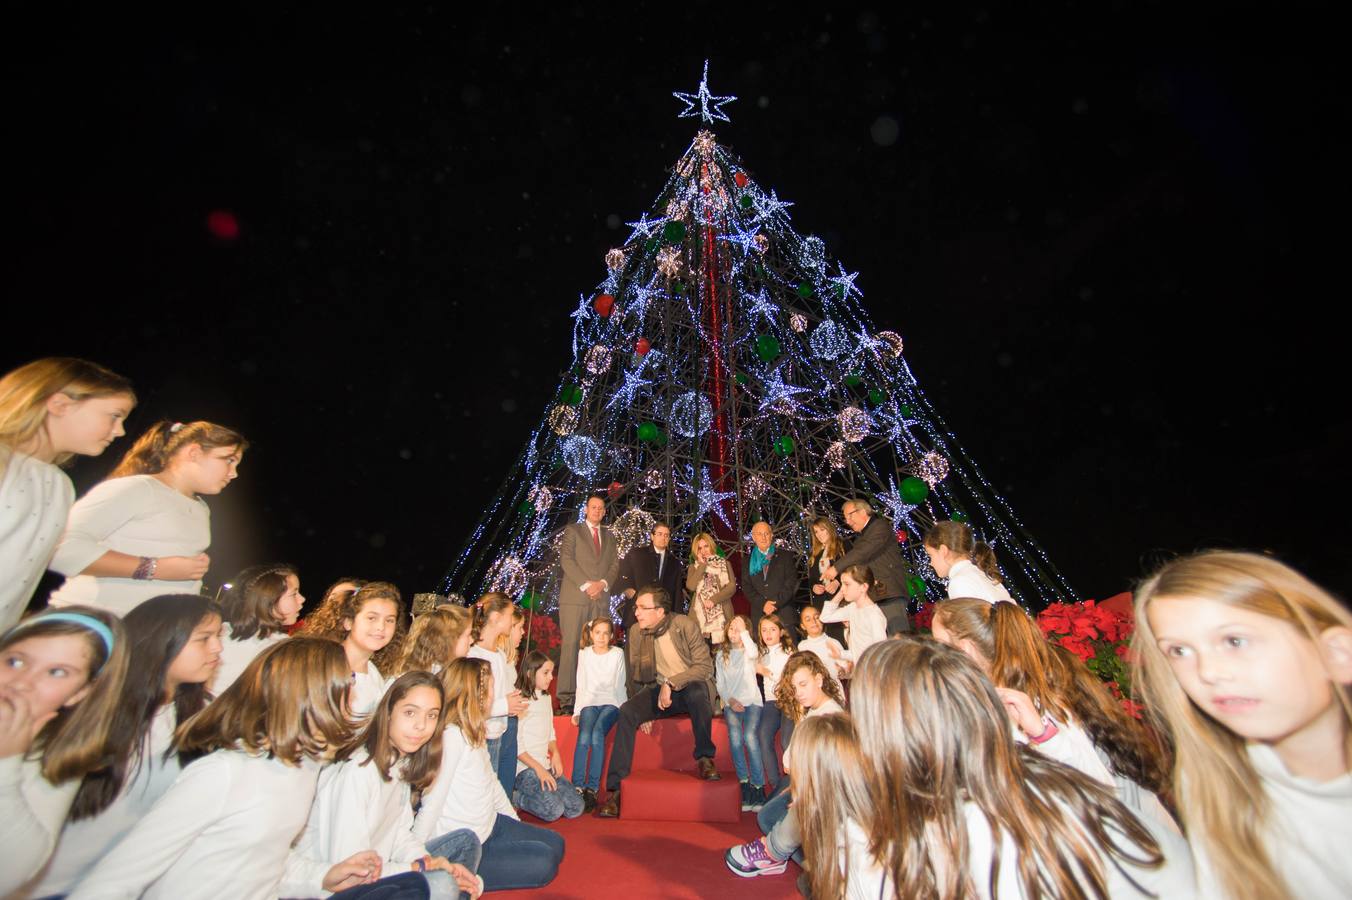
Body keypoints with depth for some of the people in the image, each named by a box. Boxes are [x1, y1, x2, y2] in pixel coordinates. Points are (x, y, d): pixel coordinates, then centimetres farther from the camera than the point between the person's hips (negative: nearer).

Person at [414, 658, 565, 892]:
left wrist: (515, 821, 17)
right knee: (543, 863, -12)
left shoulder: (474, 732, 5)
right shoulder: (450, 736, -25)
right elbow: (431, 804, -25)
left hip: (490, 824, 10)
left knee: (555, 844, 10)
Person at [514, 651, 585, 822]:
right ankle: (515, 798, -1)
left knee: (576, 808, -3)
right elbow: (516, 745, -15)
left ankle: (540, 792, 13)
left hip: (546, 765, 8)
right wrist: (538, 769, -15)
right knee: (554, 810, -22)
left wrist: (555, 754, 0)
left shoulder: (546, 697, 12)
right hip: (524, 767, -7)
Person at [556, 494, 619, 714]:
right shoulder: (572, 530, 8)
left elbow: (615, 565, 13)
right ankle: (566, 698, -3)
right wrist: (585, 585, -12)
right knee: (571, 645, -7)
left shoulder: (609, 536, 21)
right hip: (575, 597, -3)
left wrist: (603, 583, -6)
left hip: (601, 598, 4)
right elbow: (566, 560, -3)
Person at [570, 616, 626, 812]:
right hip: (589, 702, 2)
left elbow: (620, 684, 7)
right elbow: (581, 685, 12)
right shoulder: (584, 654, 10)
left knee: (597, 734, -29)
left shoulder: (617, 654, 5)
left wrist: (622, 708, -3)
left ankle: (592, 788, -24)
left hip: (611, 702, -2)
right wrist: (577, 711, 4)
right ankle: (578, 787, -24)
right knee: (584, 737, -26)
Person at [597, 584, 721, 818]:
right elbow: (636, 676, 11)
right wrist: (643, 710, 4)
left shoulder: (685, 625, -14)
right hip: (658, 690, 4)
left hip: (691, 687, -3)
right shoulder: (636, 633, -1)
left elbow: (705, 666, -16)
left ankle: (705, 759, -15)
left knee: (698, 691, -38)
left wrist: (670, 683, -23)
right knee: (627, 712, -23)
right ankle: (615, 789, -15)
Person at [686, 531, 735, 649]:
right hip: (700, 615, 0)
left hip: (722, 615, 0)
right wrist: (702, 565, -1)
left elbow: (732, 587, 1)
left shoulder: (724, 563, 13)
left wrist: (713, 600, -10)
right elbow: (690, 586, -4)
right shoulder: (694, 567, 14)